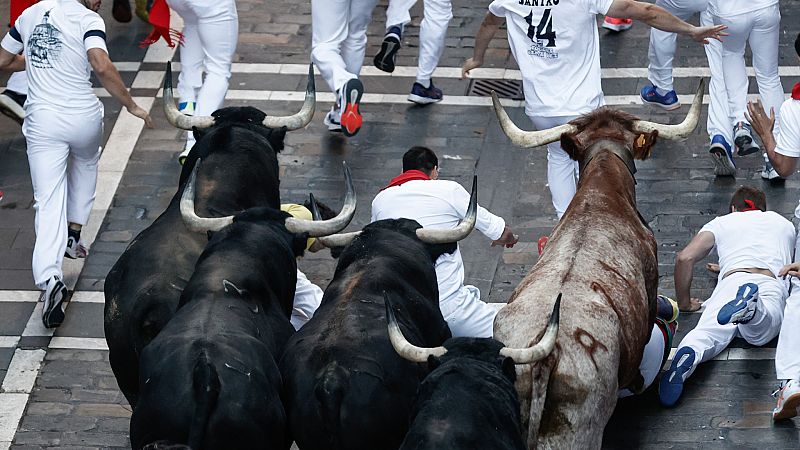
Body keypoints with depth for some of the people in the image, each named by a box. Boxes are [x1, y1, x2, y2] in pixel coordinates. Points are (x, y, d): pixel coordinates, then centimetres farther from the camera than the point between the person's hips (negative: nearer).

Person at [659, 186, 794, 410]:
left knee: (709, 331, -25)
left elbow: (684, 258, 17)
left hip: (732, 280, -1)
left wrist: (684, 302, 29)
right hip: (773, 284, 1)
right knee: (759, 332, -31)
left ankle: (688, 353, -60)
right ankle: (750, 309, -66)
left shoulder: (722, 222, 31)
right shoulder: (784, 224, 41)